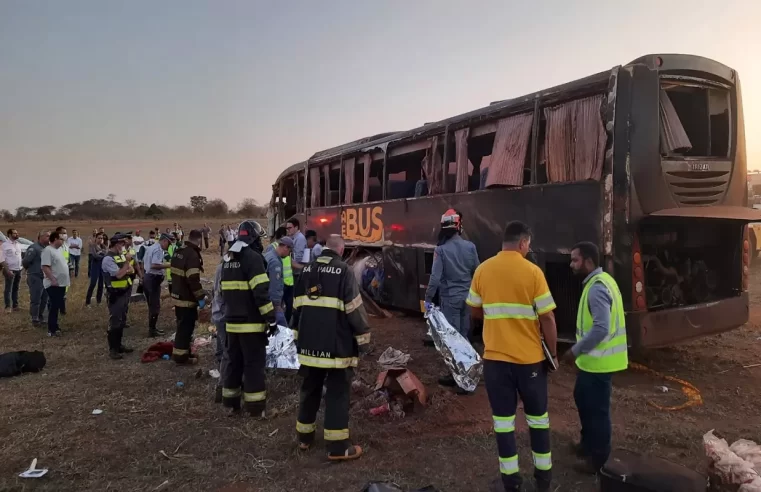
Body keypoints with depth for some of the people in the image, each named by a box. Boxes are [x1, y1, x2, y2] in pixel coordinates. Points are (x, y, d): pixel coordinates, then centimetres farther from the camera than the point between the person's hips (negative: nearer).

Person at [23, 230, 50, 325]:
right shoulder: (34, 248, -14)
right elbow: (25, 262, -17)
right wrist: (31, 270, 1)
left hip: (45, 278, 8)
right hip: (36, 278, -8)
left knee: (44, 300, 15)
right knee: (35, 300, 0)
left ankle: (41, 318, 27)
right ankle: (35, 320, 9)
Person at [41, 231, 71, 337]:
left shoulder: (60, 249, 14)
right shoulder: (48, 250, -16)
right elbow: (45, 267, -24)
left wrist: (67, 274, 19)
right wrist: (53, 280, -27)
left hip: (61, 283, 9)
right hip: (53, 284, -9)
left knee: (58, 305, 14)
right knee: (54, 306, -7)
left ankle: (54, 325, 24)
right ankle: (52, 330, -2)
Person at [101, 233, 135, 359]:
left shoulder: (122, 255, 9)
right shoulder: (108, 258, -16)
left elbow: (130, 270, 10)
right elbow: (119, 274, -23)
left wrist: (125, 270, -11)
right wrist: (127, 261, -18)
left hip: (125, 292, 8)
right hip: (115, 294, -8)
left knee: (122, 320, 16)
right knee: (115, 321, -4)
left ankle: (118, 344, 27)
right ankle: (113, 349, 4)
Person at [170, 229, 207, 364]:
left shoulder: (178, 251, 10)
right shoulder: (192, 255, -22)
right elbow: (193, 279, -27)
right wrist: (201, 297, -20)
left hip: (177, 295, 10)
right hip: (187, 298, -10)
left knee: (182, 325, 20)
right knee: (186, 327, 0)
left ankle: (182, 351, 30)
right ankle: (181, 355, 7)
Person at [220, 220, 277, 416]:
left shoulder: (229, 259, 14)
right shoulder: (252, 257, -14)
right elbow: (261, 292, -21)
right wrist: (271, 318, -17)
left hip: (232, 322, 8)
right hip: (251, 322, -8)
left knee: (234, 360, 16)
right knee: (254, 363, -1)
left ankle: (230, 401, 25)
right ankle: (255, 407, 4)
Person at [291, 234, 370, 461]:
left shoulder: (307, 271, 10)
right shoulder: (343, 271, -10)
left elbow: (297, 308, 16)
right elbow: (355, 309, -12)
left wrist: (298, 336, 24)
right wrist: (363, 338, -2)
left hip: (309, 343, 6)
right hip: (337, 345, -6)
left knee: (309, 390, 18)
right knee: (338, 393, 2)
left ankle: (304, 436, 29)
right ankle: (338, 446, 5)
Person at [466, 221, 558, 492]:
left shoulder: (483, 270, -2)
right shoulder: (532, 272, -11)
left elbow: (476, 312, 7)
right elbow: (547, 318, -9)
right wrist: (553, 353, 3)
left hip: (494, 357, 2)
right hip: (530, 357, -2)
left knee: (503, 417, 11)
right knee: (537, 416, 16)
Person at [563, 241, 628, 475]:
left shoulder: (597, 288, -23)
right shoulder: (600, 281, 9)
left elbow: (601, 329, -29)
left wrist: (575, 351, -19)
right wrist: (580, 351, 20)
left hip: (599, 361, -10)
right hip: (593, 359, 10)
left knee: (597, 408, 4)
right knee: (582, 399, 23)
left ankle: (598, 459, 20)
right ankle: (588, 442, 39)